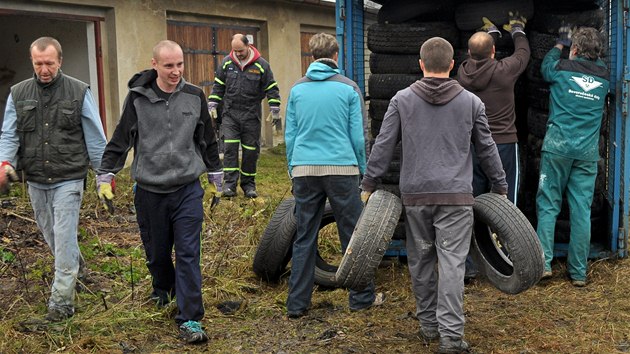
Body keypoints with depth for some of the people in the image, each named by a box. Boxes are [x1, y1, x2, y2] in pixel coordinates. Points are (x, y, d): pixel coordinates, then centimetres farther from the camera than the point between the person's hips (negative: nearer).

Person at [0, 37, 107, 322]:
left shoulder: (79, 92, -5)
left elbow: (95, 137, -1)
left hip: (68, 180, -4)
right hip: (35, 181, 4)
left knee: (64, 239, -5)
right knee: (50, 234, 19)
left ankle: (62, 301, 3)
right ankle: (74, 264, 46)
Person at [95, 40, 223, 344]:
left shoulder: (194, 96, 2)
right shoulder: (137, 97, -3)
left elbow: (207, 140, 13)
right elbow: (120, 139, 4)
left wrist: (215, 177, 19)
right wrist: (105, 176, 2)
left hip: (187, 189, 0)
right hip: (149, 190, 0)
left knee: (188, 254, -5)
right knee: (157, 252, 12)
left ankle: (190, 320, -2)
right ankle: (163, 290, 43)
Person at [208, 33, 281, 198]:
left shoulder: (261, 65, -3)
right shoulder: (226, 63, 3)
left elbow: (271, 89, 3)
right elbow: (218, 86, 11)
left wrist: (275, 111, -1)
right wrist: (212, 106, 6)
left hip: (251, 116, -1)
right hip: (230, 114, 1)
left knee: (251, 150, 5)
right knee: (229, 147, -11)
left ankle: (248, 184, 18)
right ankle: (230, 184, -10)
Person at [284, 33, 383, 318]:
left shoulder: (297, 89, 6)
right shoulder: (348, 88, -1)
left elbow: (289, 135, 8)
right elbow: (358, 135, 0)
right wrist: (362, 168, 11)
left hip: (304, 169, 3)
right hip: (341, 168, -2)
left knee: (304, 238, 7)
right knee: (353, 235, 8)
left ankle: (297, 303, 10)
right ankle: (362, 297, 15)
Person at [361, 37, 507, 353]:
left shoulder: (402, 99, 3)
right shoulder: (471, 102, 5)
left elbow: (383, 146, 3)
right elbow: (486, 149, 12)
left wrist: (369, 184, 12)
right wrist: (500, 187, 23)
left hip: (415, 195, 1)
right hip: (456, 196, -1)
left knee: (420, 261, 12)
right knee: (452, 263, -3)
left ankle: (429, 324, 22)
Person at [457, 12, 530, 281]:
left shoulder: (463, 73, -1)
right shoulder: (503, 71, -10)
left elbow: (476, 57, 22)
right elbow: (523, 53, 12)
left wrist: (492, 32, 39)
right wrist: (518, 29, 33)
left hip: (472, 148, 3)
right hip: (503, 146, -3)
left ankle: (465, 266, 11)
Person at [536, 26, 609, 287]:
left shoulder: (563, 68, -2)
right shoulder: (604, 76, 6)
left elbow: (545, 66, 22)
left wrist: (560, 44, 38)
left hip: (558, 146, -2)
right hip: (588, 151, 2)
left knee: (548, 205, 4)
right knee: (582, 211, 3)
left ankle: (543, 263, -3)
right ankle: (579, 272, 7)